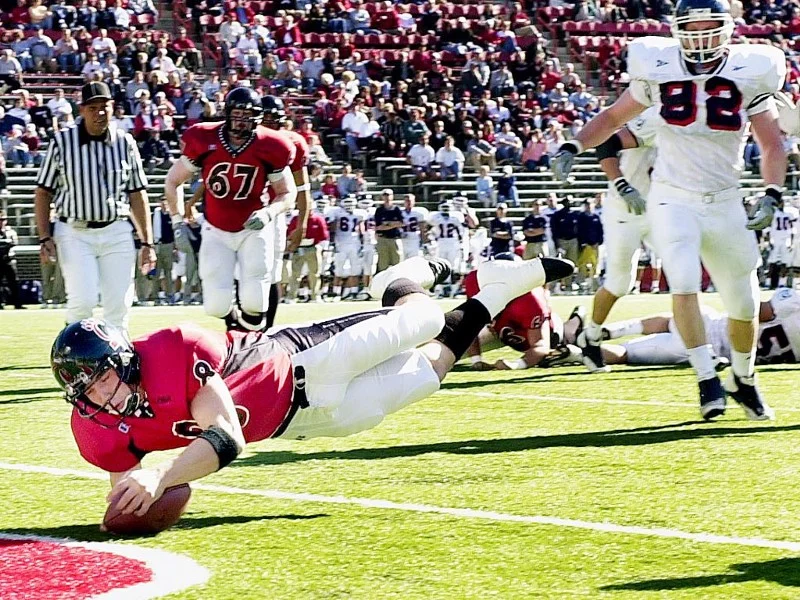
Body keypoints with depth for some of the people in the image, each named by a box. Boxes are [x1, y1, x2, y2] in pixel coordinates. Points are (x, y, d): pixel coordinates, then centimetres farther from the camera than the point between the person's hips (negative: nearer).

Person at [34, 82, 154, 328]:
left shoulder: (125, 142, 6)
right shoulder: (62, 142, -1)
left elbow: (137, 195, 9)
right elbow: (43, 191, 3)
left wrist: (147, 242, 5)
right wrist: (44, 237, -6)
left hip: (116, 233, 3)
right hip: (75, 233, -2)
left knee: (119, 303, 0)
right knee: (83, 300, -14)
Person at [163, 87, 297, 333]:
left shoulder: (269, 148, -13)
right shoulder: (204, 141, -12)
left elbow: (287, 193, -1)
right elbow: (173, 181, 3)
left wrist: (268, 213, -21)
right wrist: (177, 221, -2)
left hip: (254, 229, -1)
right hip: (216, 232, 1)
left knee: (255, 303, -15)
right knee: (216, 306, -8)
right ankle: (231, 314, 29)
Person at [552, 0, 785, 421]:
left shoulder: (750, 75, -4)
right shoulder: (658, 70, -4)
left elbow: (771, 145, 4)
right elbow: (613, 117, 9)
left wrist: (770, 196, -10)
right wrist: (572, 146, -5)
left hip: (725, 204, 2)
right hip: (672, 200, -1)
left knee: (744, 303, 10)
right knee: (684, 282, -24)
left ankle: (743, 379, 34)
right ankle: (707, 379, -15)